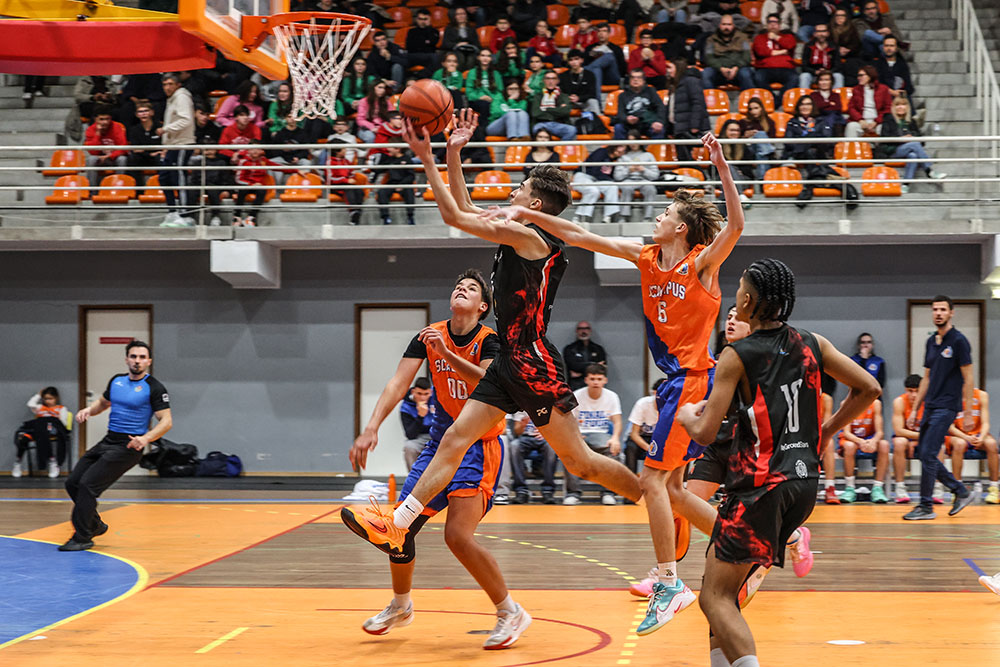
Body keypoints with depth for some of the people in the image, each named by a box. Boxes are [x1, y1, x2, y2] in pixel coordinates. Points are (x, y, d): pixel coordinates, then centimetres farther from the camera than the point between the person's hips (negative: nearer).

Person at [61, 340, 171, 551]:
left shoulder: (154, 388, -10)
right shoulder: (116, 381, 11)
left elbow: (166, 421, -13)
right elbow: (103, 401, 28)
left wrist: (146, 438, -29)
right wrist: (89, 409, 6)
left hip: (128, 447, -8)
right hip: (108, 441, 8)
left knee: (88, 484, -16)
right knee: (73, 483, 7)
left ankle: (82, 538, -5)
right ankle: (95, 525, 27)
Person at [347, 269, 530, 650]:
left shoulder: (490, 340, -12)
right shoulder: (429, 336, 1)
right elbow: (398, 384, -9)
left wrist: (446, 353, -41)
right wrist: (371, 428, -24)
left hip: (480, 446, -6)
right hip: (441, 443, 6)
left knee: (458, 535, -21)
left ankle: (510, 612, -4)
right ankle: (401, 606, 31)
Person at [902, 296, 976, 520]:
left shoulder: (959, 341, -9)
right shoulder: (931, 342, 13)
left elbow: (968, 379, -9)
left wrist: (968, 413, -13)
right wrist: (915, 409, 16)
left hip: (946, 407, -8)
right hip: (930, 407, 8)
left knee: (928, 454, -11)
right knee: (923, 453, 8)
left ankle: (926, 507, -2)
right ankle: (961, 492, 21)